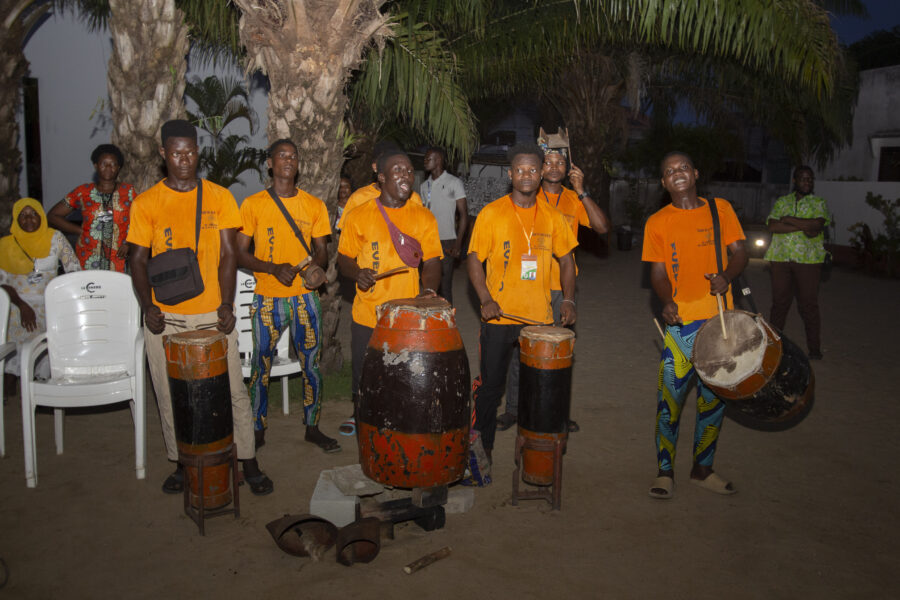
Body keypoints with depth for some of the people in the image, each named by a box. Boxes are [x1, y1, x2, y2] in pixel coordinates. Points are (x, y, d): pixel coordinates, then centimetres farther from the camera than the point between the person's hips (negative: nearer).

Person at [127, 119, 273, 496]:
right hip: (165, 317, 1)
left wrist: (227, 305, -9)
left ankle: (248, 463, 16)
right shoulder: (146, 203, 4)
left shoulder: (219, 197, 4)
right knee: (171, 396, 10)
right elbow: (138, 260, 5)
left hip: (213, 314, -1)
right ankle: (181, 463, 27)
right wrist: (147, 306, -9)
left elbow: (228, 254, 1)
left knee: (233, 391, 2)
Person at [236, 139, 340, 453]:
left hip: (305, 297, 2)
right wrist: (272, 268, -17)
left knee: (311, 364, 6)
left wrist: (316, 267, -12)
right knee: (261, 365, 5)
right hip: (267, 298, -2)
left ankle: (312, 426, 22)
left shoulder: (314, 205, 7)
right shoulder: (253, 204, 1)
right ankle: (257, 430, 21)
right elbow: (240, 253, 0)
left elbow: (322, 251, 11)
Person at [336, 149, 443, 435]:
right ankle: (359, 414, 41)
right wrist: (357, 273, -16)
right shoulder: (359, 216, -1)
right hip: (367, 314, 0)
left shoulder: (424, 217, 3)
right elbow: (344, 259, 5)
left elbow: (431, 262, 4)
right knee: (362, 370, 14)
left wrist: (428, 289, -14)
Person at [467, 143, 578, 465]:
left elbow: (566, 259, 13)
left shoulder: (552, 216, 5)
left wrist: (568, 299, 1)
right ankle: (483, 446, 23)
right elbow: (474, 259, -3)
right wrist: (485, 299, -16)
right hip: (499, 317, -2)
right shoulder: (491, 213, -4)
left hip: (540, 317, 3)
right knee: (491, 384, 7)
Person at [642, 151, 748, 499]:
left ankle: (703, 470, 27)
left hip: (720, 318, 3)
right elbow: (658, 272, -1)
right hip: (681, 320, -2)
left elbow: (739, 252, 6)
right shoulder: (658, 222, 3)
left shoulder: (720, 209, 8)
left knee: (714, 398, 11)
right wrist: (667, 301, -21)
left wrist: (727, 276, -15)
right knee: (670, 397, -5)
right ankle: (665, 472, 11)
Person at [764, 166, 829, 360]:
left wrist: (789, 220, -8)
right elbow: (772, 225, -4)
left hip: (808, 259, -1)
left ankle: (814, 348, 10)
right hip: (781, 258, 2)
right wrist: (803, 227, -11)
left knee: (809, 304, 0)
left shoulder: (819, 203, 9)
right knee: (779, 302, 5)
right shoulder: (781, 202, 13)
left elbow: (818, 224, -11)